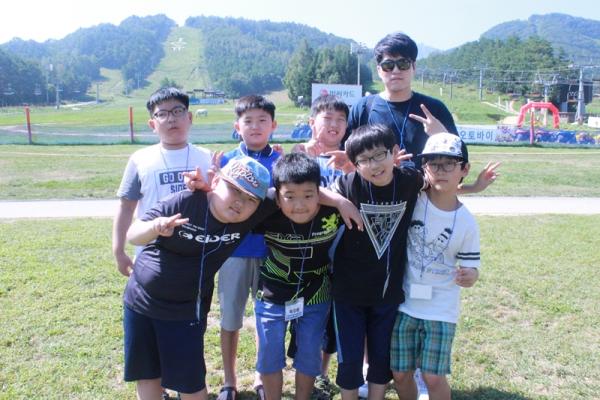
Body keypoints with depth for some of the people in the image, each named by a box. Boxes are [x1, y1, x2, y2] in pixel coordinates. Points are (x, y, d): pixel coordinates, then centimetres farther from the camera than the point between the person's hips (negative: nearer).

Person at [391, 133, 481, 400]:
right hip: (404, 303, 1)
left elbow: (470, 268, -4)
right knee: (400, 373, 10)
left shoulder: (467, 222, -8)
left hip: (441, 309, -1)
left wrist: (469, 276, -25)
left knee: (433, 377, 2)